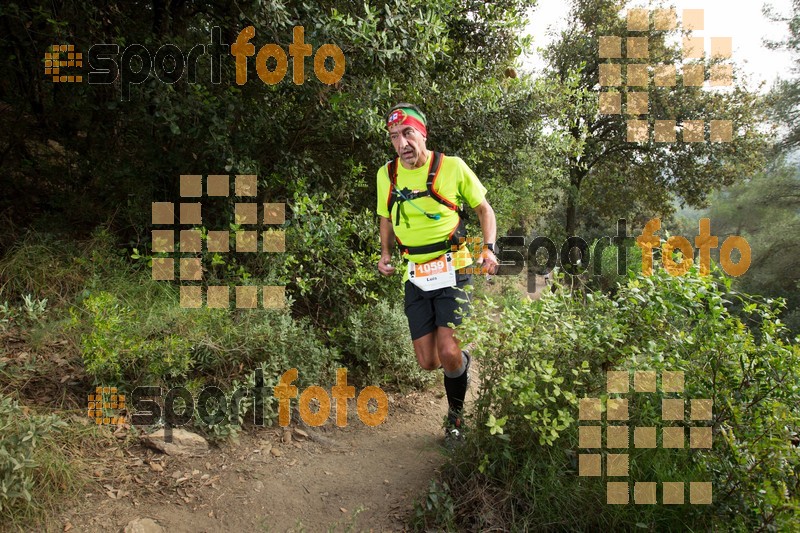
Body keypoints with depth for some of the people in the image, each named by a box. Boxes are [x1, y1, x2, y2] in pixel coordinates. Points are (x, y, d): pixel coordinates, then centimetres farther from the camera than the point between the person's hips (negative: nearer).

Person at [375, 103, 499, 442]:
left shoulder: (452, 166, -7)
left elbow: (484, 209, 4)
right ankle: (463, 360, 37)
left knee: (449, 353, -17)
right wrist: (385, 254, 4)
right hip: (415, 276, 4)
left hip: (453, 269, -3)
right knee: (428, 362, 1)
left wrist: (489, 248, -10)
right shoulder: (386, 174, 3)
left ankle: (456, 413, 12)